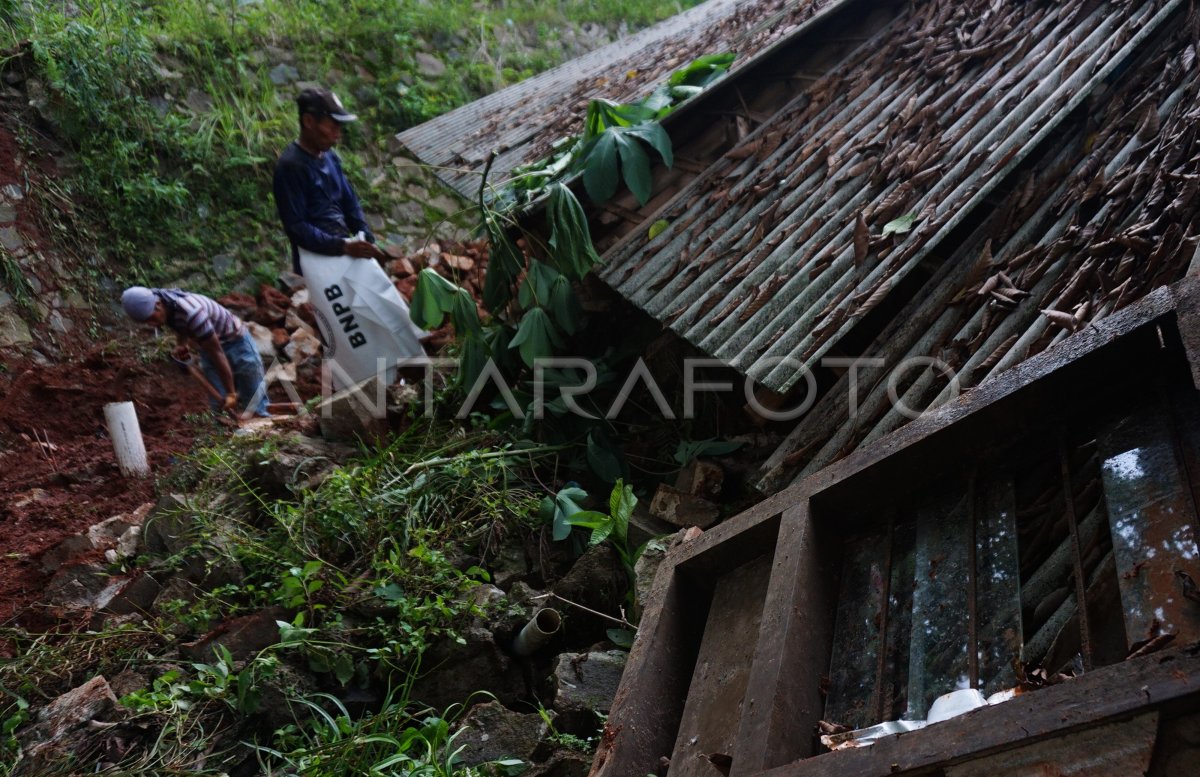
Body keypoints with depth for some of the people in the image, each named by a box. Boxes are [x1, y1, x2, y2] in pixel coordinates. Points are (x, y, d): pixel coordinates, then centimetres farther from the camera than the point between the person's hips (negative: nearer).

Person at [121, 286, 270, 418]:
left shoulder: (191, 313, -37)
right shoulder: (165, 304, -12)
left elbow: (217, 353, -31)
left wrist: (231, 393, -27)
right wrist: (181, 345, -10)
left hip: (235, 341, -7)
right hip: (208, 345, 7)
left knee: (254, 401, 0)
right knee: (220, 405, 2)